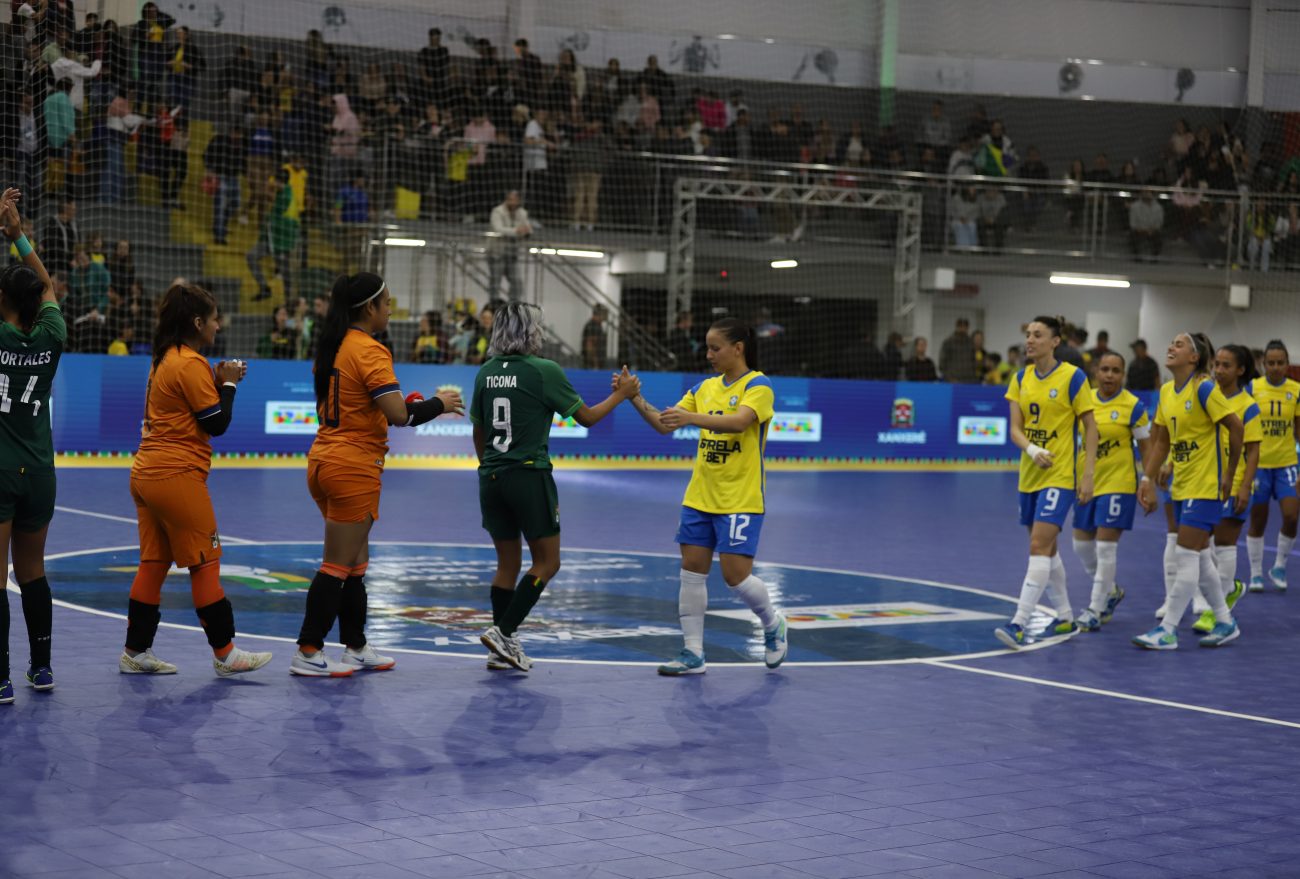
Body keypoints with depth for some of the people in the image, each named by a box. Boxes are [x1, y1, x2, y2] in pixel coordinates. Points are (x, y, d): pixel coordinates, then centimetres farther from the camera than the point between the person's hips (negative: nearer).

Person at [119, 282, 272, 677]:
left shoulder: (166, 359, 14)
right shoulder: (190, 364, -14)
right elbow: (217, 423, -13)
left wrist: (216, 382, 11)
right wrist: (228, 383, 0)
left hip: (147, 473, 9)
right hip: (177, 477, -9)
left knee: (153, 564, 11)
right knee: (205, 565, -2)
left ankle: (136, 652, 13)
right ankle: (225, 654, 4)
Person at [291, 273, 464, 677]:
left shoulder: (333, 345, 11)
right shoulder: (369, 350, -16)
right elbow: (399, 414, -23)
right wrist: (437, 404, -6)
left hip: (324, 459, 9)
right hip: (354, 467, -9)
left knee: (355, 561, 16)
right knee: (338, 565, -2)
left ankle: (356, 648, 23)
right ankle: (308, 654, 1)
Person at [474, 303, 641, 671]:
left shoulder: (486, 372, 6)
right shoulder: (544, 371, -10)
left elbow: (478, 432, 14)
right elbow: (587, 417, -2)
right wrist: (622, 394, 12)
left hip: (491, 478, 6)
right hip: (529, 476, -6)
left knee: (508, 564, 13)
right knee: (546, 562, 6)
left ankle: (502, 650, 12)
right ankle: (503, 632, -6)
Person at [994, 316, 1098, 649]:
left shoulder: (1073, 377, -9)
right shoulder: (1021, 379, 6)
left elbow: (1091, 427, -6)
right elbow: (1015, 428, 1)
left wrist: (1087, 475, -12)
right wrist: (1033, 450, -21)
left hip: (1061, 475, -7)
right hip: (1030, 474, 7)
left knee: (1039, 545, -16)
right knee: (1046, 548, 14)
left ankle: (1019, 624, -20)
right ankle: (1065, 617, 29)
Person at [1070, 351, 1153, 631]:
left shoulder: (1133, 406, -8)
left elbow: (1146, 448, -4)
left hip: (1118, 484, -5)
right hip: (1087, 482, 5)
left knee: (1106, 547, -7)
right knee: (1082, 545, 10)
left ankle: (1095, 610, 1)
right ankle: (1110, 591, 34)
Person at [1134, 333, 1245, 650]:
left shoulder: (1204, 388, -15)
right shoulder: (1166, 391, 8)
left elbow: (1236, 428, -15)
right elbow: (1161, 440, 14)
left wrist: (1229, 475, -11)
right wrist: (1148, 478, 6)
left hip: (1206, 486, -8)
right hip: (1182, 486, 8)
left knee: (1185, 556, -8)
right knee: (1200, 557, 13)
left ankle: (1167, 630, -6)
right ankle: (1226, 623, 25)